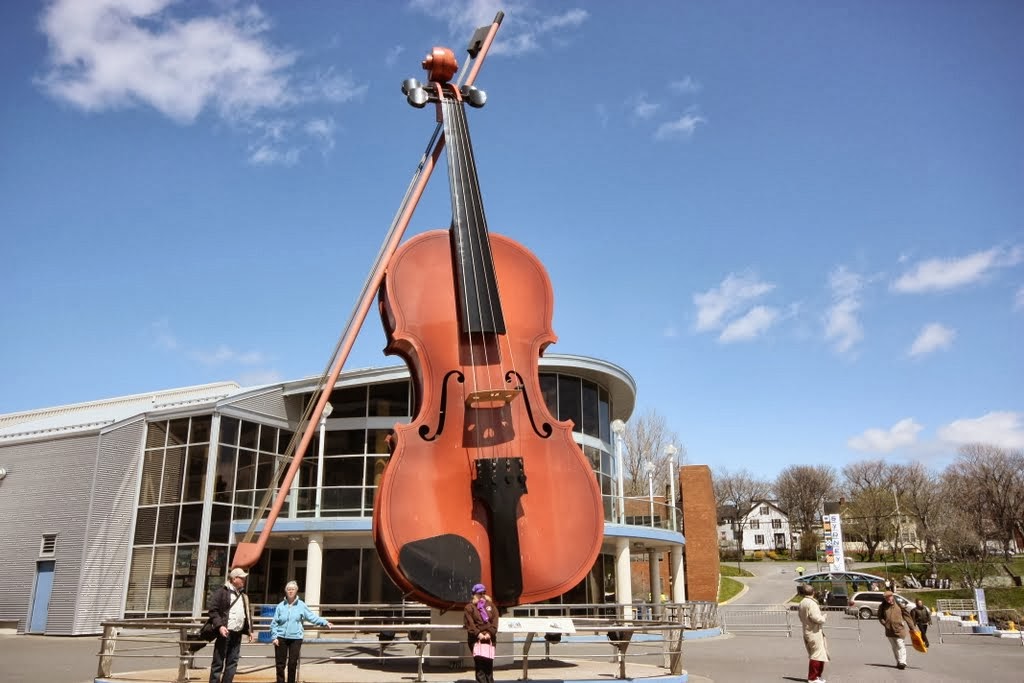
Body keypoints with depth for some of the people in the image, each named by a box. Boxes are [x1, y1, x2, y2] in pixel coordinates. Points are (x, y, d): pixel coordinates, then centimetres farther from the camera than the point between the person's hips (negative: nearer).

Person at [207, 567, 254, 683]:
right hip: (225, 632, -7)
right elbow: (213, 610, -12)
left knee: (233, 662, 7)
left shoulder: (243, 595, 18)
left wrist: (249, 630, 15)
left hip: (237, 634, 7)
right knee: (218, 662, -2)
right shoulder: (221, 592, -5)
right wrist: (220, 626, -22)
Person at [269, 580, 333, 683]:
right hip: (281, 638, 0)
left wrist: (325, 622, -3)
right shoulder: (280, 606, 3)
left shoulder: (301, 605, 3)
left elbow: (312, 617, 4)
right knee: (280, 664, 4)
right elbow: (274, 623, 4)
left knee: (293, 663, 3)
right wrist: (274, 637, -5)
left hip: (296, 638, 0)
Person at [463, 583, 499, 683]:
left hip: (490, 638, 3)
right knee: (479, 663, -11)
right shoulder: (469, 607, 5)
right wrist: (478, 634, -18)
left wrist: (490, 633, -10)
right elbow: (469, 623, -7)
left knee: (489, 663, 3)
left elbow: (495, 621, 4)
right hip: (476, 639, -3)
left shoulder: (491, 605, 15)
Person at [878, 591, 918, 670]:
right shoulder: (883, 607, 1)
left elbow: (907, 616, 1)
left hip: (899, 629, -4)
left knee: (901, 645, -10)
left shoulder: (899, 606, -5)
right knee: (894, 647, 12)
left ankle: (902, 662, -13)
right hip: (889, 630, 4)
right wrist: (885, 623, -3)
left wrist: (912, 627, 1)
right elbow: (880, 617, 13)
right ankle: (898, 662, 21)